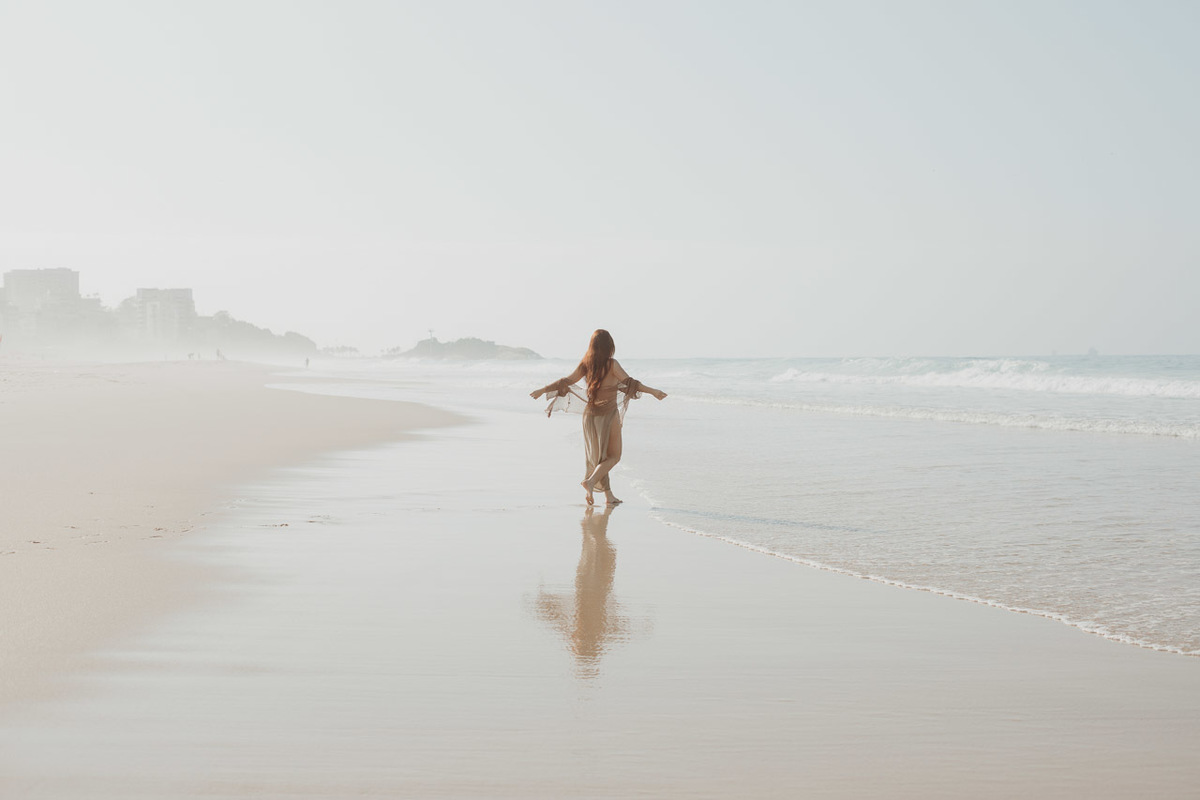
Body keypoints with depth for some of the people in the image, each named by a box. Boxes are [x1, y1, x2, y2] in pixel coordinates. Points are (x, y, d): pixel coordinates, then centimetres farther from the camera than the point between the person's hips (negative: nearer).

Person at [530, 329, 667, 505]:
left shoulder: (586, 364, -1)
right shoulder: (612, 364, -14)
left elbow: (566, 382, 1)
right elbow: (629, 383, -20)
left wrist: (543, 390, 13)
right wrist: (653, 391, -15)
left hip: (590, 414, 5)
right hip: (609, 414, -5)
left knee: (598, 456, 16)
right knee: (614, 456, 5)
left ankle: (608, 495, 19)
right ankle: (590, 481, -17)